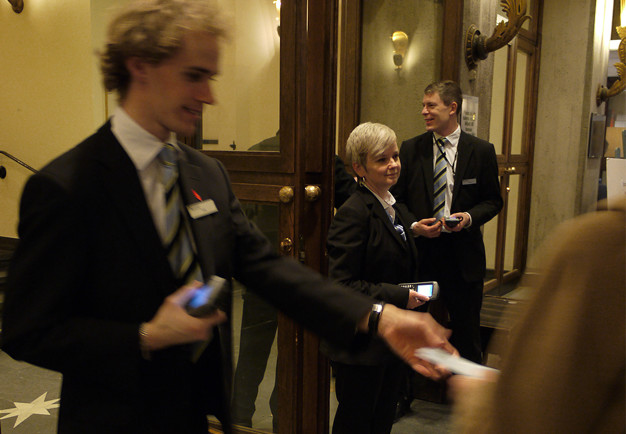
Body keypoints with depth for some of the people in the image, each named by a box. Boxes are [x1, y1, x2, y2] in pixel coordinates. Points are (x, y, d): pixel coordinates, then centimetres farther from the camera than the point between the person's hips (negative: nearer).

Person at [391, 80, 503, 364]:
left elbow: (493, 200, 5)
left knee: (466, 332, 11)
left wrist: (469, 217, -14)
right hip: (421, 253, 1)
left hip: (464, 256, -1)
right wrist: (414, 225, -12)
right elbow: (398, 198, 6)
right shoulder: (411, 149, 3)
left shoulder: (481, 151, 0)